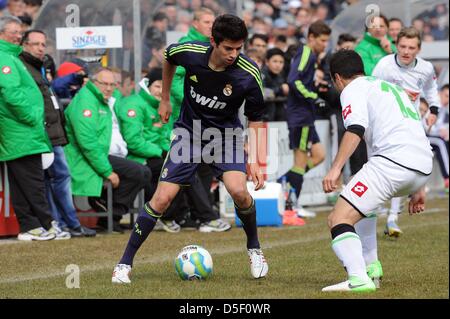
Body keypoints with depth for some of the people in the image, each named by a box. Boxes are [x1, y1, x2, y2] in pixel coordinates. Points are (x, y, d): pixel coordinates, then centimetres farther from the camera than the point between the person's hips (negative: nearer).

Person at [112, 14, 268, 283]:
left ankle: (254, 248, 4)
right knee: (162, 198, -8)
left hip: (226, 134, -1)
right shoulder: (189, 53, -20)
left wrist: (254, 161, -16)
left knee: (238, 190, -25)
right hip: (189, 132, 1)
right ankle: (125, 263, 4)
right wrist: (165, 99, 15)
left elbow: (255, 120, -7)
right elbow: (168, 58, 8)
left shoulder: (249, 74, -22)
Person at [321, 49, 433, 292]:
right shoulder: (392, 87, 34)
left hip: (393, 160, -9)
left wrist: (336, 168, -21)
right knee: (361, 204, 33)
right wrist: (418, 189, 39)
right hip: (424, 166, 9)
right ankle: (370, 268, 28)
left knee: (339, 218, -12)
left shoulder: (353, 88, 8)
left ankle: (359, 279, -32)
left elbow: (355, 129, -13)